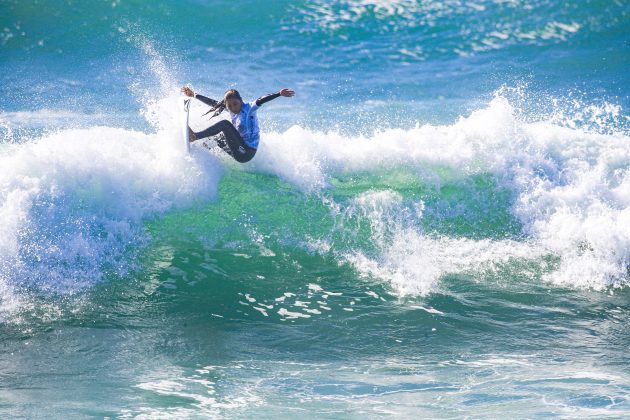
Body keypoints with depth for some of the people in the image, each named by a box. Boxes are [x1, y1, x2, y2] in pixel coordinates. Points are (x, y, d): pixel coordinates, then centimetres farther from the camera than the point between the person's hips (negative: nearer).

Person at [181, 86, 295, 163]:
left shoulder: (248, 108, -11)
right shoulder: (231, 110, 8)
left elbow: (260, 101, -28)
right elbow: (213, 103, 18)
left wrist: (279, 94, -43)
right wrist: (194, 95, 26)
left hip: (247, 152, -9)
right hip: (239, 150, 9)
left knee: (225, 124, -18)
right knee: (211, 141, 26)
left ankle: (195, 136, -15)